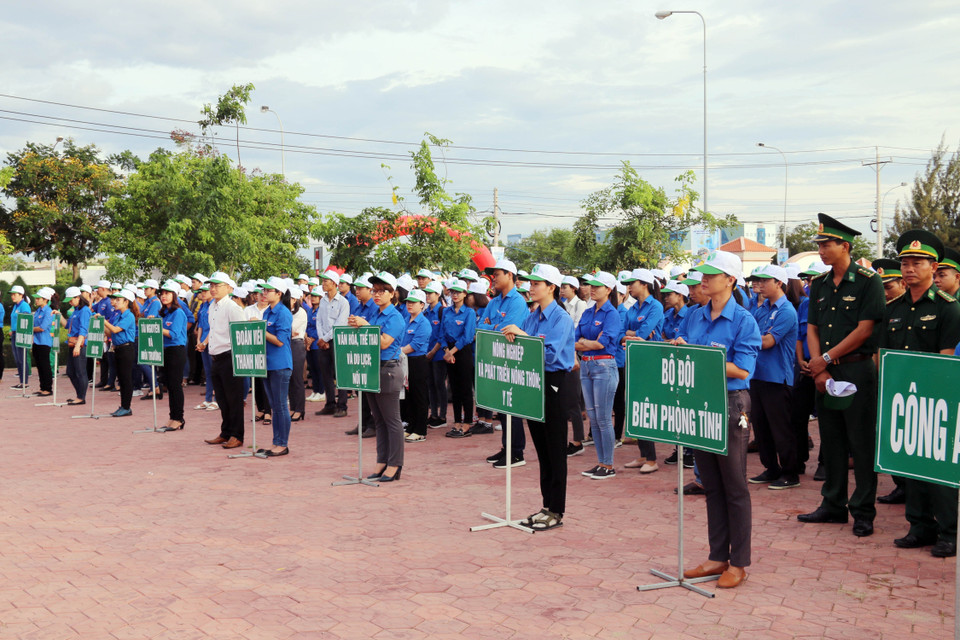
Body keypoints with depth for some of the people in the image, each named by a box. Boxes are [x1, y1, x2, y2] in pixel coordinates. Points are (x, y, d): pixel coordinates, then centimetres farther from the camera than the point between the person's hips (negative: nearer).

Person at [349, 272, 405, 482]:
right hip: (372, 370, 9)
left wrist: (365, 325, -21)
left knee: (392, 421, -2)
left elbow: (384, 343, -22)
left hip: (388, 371, -9)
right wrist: (356, 326, 0)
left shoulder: (395, 317, -10)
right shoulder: (375, 316, 15)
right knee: (379, 421, 12)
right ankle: (382, 463, 18)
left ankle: (394, 465, 3)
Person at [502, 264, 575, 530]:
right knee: (541, 449, 13)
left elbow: (550, 353, -22)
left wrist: (523, 335, -24)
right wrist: (512, 338, -10)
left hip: (555, 385, -8)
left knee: (555, 450, 0)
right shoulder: (530, 318, 11)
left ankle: (556, 511, 7)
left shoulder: (562, 318, -11)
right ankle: (546, 506, 22)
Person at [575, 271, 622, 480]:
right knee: (592, 417, 10)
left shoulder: (611, 314, -8)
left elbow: (602, 343, -17)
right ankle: (600, 462, 18)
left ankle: (609, 466, 5)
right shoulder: (587, 313, 13)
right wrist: (591, 343, -10)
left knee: (603, 418, -4)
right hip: (586, 366, 7)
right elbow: (574, 341, 8)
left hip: (604, 367, -7)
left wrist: (582, 342, -3)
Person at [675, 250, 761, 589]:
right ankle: (717, 556, 23)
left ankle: (738, 562, 13)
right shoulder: (694, 317, 9)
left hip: (730, 405, -6)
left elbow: (741, 370, -16)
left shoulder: (743, 320, -8)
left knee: (734, 486, 3)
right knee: (711, 485, 13)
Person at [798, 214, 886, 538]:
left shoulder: (868, 281, -8)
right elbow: (812, 330, 8)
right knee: (830, 439, 12)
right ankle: (833, 504, 22)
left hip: (858, 370, -6)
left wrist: (826, 358, -11)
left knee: (861, 441, -1)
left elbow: (865, 329, -13)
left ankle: (863, 511, 8)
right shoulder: (819, 285, 11)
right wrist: (819, 370, -5)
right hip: (825, 371, 6)